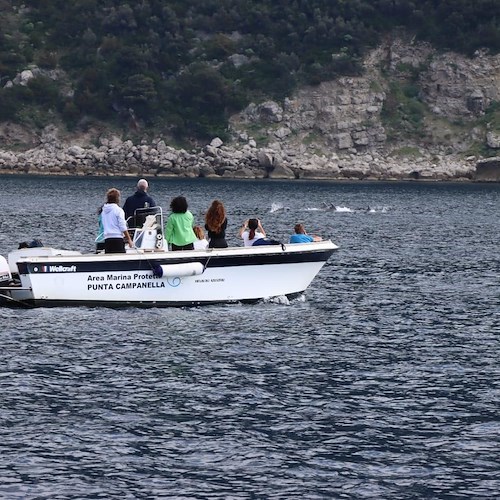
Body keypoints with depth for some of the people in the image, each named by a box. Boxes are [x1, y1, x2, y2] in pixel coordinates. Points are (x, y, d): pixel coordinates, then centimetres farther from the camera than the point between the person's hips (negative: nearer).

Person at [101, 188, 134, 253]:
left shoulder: (104, 211, 11)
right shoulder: (118, 210, -7)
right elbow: (123, 228, -10)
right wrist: (129, 240, -6)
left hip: (107, 239, 6)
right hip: (117, 239, -6)